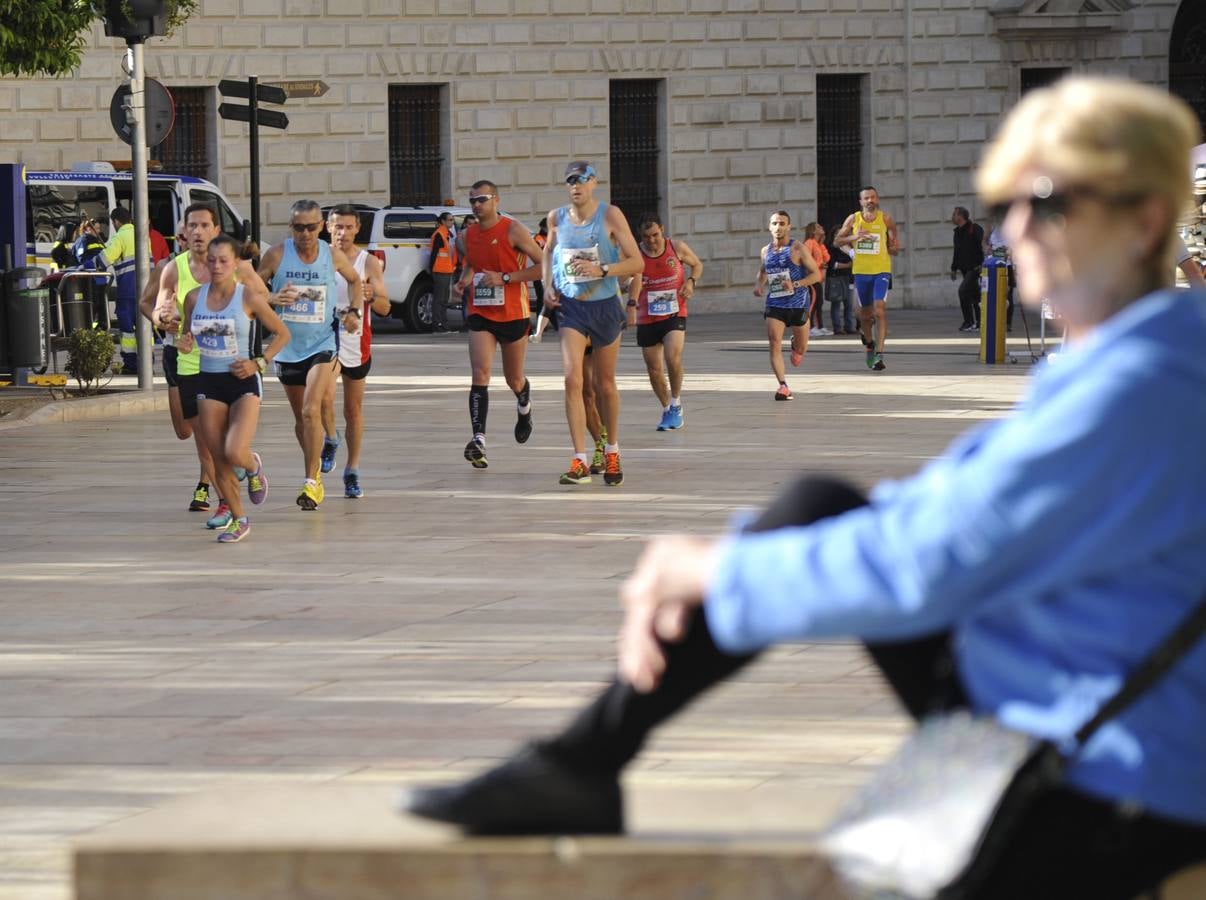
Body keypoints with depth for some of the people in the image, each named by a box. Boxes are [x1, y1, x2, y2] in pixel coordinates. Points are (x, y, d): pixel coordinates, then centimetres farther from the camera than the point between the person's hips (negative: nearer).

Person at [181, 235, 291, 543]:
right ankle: (238, 519, 20)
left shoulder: (249, 298, -8)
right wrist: (185, 343, -8)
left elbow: (282, 333, 0)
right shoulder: (194, 298, 2)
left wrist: (259, 363, -11)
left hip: (243, 382, -4)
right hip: (209, 382, 4)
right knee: (218, 461, 3)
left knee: (235, 453, -19)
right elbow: (189, 334, 16)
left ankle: (254, 466, 18)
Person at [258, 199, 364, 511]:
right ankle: (315, 468, 35)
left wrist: (355, 311, 3)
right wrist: (272, 298, -20)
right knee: (300, 417, 13)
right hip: (288, 346, 2)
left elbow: (354, 280, 18)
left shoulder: (333, 256, -3)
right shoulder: (277, 256, -6)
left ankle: (311, 482, -16)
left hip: (322, 344, -2)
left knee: (311, 411, -18)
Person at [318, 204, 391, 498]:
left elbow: (385, 308, -5)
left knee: (354, 408, 8)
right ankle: (330, 441, 11)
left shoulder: (369, 262, -3)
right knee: (324, 399, -20)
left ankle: (352, 472, 18)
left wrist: (371, 297, -27)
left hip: (356, 342, 1)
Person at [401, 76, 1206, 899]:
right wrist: (696, 569, 3)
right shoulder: (1099, 368, 11)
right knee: (819, 507, 5)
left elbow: (929, 563, -24)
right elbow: (936, 506, 14)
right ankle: (577, 764, 5)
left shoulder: (1140, 390, -23)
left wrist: (721, 572, -11)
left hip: (1108, 815, -10)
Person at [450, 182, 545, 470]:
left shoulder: (513, 230, -11)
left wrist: (504, 278, -19)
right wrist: (463, 282, 3)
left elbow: (543, 265, -13)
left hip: (513, 313, -3)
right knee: (480, 374, -15)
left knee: (514, 379, 12)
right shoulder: (469, 234, 6)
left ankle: (524, 408, 48)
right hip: (480, 314, 3)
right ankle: (478, 439, -24)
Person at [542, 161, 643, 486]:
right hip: (570, 308, 1)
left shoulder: (610, 215, -8)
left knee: (605, 384, 12)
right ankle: (581, 461, -18)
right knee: (572, 380, -15)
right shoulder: (557, 218, 1)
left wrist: (602, 269, -25)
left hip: (605, 306, -1)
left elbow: (637, 262, -11)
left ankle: (612, 452, 32)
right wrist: (548, 286, 7)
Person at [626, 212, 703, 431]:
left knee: (673, 358, -23)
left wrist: (691, 282, -6)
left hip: (675, 315, -1)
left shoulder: (677, 248, -3)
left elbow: (697, 265, 15)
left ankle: (676, 405, -4)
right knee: (654, 369, 6)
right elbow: (635, 279, -27)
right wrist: (632, 306, -43)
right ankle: (667, 410, 26)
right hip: (647, 320, 1)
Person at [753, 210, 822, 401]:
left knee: (801, 348, 11)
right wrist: (758, 285, 4)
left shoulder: (797, 249, -7)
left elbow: (816, 274, -8)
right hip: (774, 304, 2)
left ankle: (796, 347, 49)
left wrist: (795, 284, -21)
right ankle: (783, 386, -16)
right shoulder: (766, 251, 7)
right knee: (774, 344, -15)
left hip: (798, 304, -2)